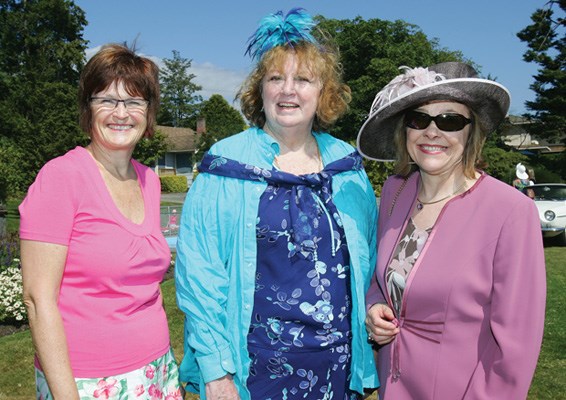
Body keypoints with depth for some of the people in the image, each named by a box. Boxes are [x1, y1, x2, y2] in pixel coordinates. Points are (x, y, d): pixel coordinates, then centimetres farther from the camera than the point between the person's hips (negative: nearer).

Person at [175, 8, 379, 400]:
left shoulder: (348, 166, 3)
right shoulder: (226, 167, -8)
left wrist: (369, 321, 5)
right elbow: (199, 274, -10)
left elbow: (367, 258, 11)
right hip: (256, 366, -3)